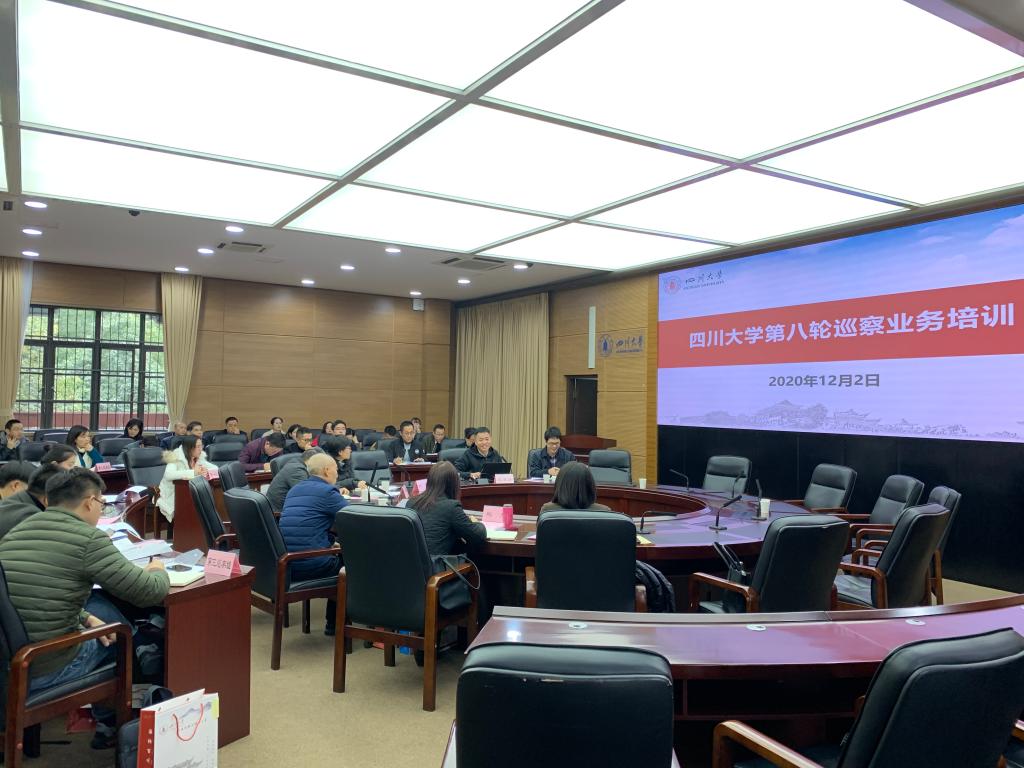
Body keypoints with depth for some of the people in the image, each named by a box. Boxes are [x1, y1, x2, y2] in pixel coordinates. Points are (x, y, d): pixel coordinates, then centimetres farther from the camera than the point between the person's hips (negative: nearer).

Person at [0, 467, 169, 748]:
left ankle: (107, 721, 39)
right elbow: (150, 592, -12)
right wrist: (157, 570, 9)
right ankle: (110, 724, 38)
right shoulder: (88, 538, -16)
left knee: (103, 619, 25)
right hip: (44, 673, -7)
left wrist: (85, 618, 13)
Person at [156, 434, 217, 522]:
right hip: (172, 497, -6)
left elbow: (216, 468, 3)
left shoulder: (199, 458, 3)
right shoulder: (176, 457, -16)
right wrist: (193, 472, -34)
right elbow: (168, 474, -35)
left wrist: (206, 471, -19)